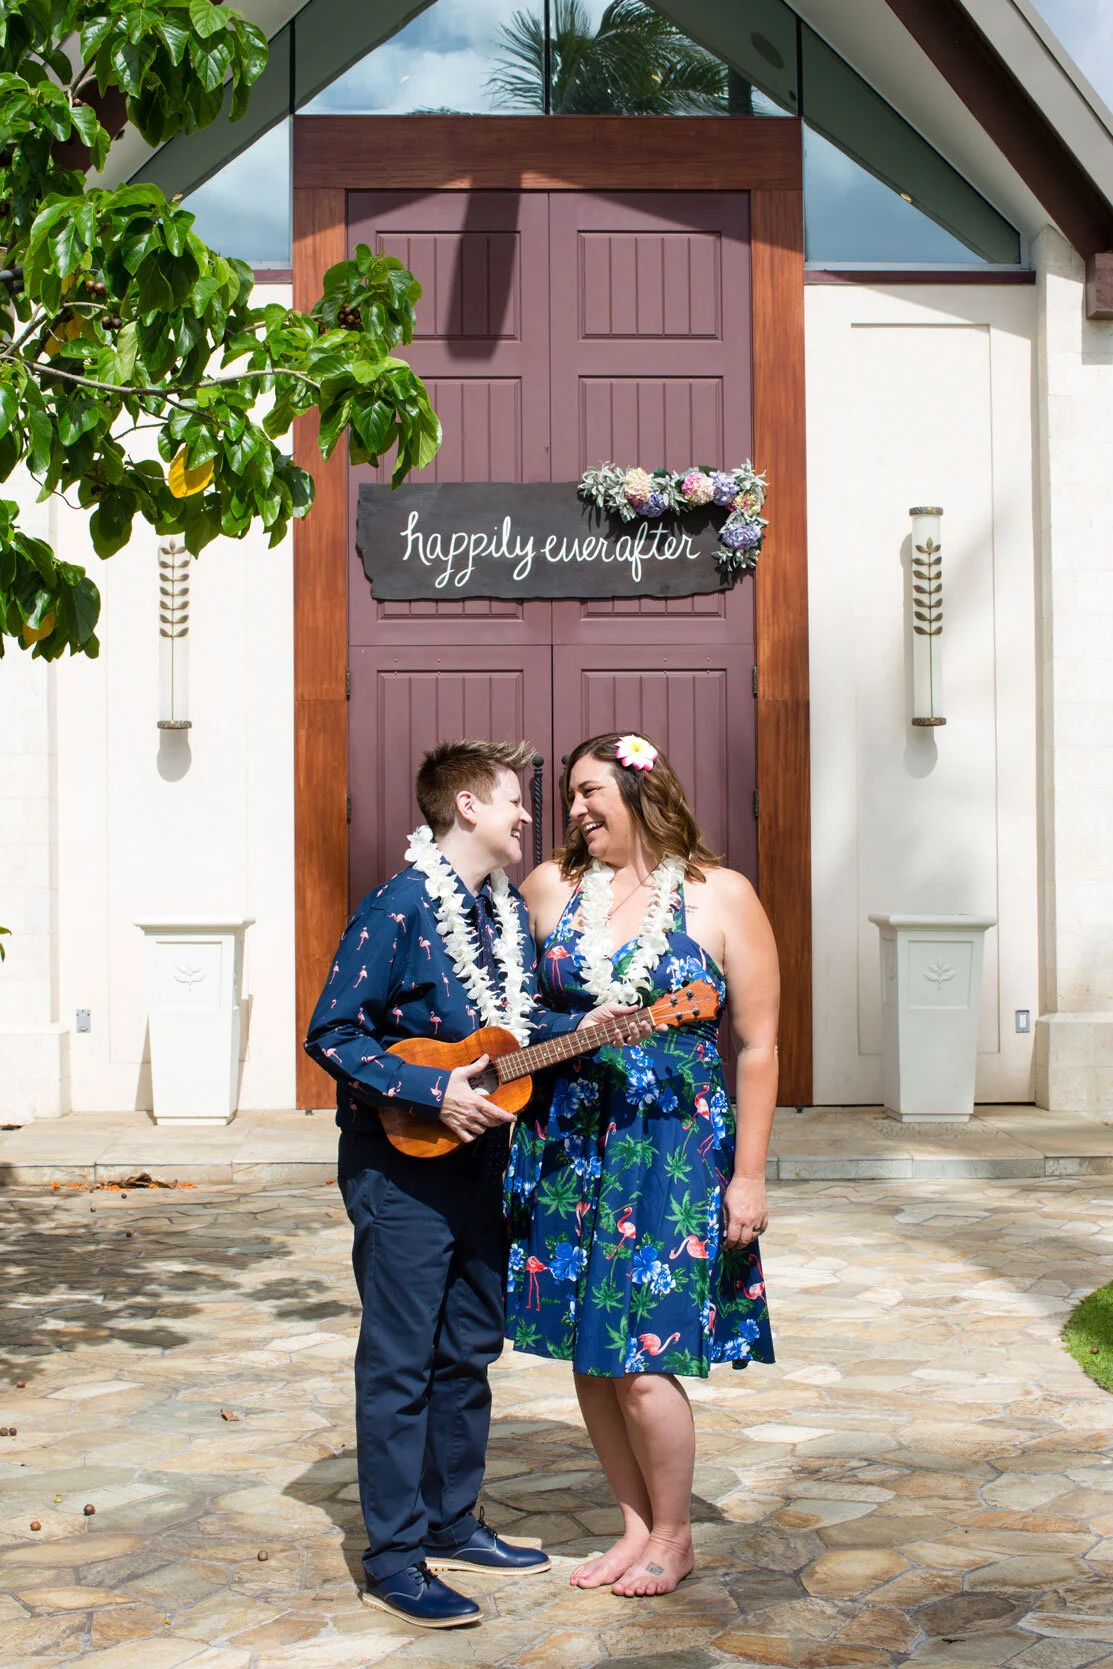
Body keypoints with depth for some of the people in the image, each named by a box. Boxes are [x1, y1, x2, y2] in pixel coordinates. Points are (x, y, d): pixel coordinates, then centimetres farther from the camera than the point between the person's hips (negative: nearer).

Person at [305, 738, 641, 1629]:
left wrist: (578, 1028, -1)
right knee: (401, 1361, -1)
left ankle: (453, 1524, 29)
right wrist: (432, 1093, -22)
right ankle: (395, 1555, 8)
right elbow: (332, 1034, -17)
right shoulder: (399, 907, -16)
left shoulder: (510, 909, 9)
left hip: (479, 1154, 8)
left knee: (470, 1348, 15)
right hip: (402, 1166, -8)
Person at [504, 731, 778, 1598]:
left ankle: (674, 1535, 17)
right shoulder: (549, 888, 6)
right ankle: (637, 1526, 26)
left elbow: (758, 1046, -3)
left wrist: (749, 1176, -6)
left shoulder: (720, 896, -3)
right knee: (588, 1351, 9)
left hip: (673, 1150, -4)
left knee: (637, 1360, -5)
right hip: (565, 1147, 4)